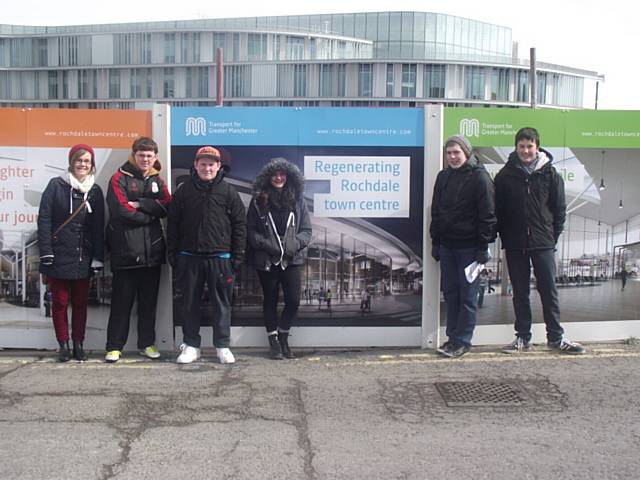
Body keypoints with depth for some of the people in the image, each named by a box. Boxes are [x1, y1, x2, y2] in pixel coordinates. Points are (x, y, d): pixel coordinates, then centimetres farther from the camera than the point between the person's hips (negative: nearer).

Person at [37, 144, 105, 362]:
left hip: (83, 258, 2)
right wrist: (46, 252, -11)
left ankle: (78, 344, 19)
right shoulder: (56, 185, -1)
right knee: (60, 302, 5)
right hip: (59, 256, -2)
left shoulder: (95, 191, 7)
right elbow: (44, 219, -4)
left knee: (80, 303, 8)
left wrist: (98, 257, 2)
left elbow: (99, 227, 7)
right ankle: (63, 344, 17)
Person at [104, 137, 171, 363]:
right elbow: (122, 211, -14)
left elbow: (166, 207, -3)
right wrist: (150, 215, -5)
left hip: (152, 251, 4)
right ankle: (114, 346, 11)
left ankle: (147, 343, 22)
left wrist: (140, 204, -14)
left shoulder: (158, 181, 13)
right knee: (121, 301, 2)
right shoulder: (120, 178, -1)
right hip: (125, 251, -4)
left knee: (149, 301, 11)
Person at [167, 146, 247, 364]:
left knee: (222, 303, 5)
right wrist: (173, 255, 3)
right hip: (189, 257, 1)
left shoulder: (228, 192, 2)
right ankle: (191, 345, 20)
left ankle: (222, 346, 16)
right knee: (189, 303, 8)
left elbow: (240, 225, 3)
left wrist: (237, 256, -2)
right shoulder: (183, 191, 5)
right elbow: (173, 225, 7)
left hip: (220, 258, -1)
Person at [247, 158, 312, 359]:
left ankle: (283, 337, 21)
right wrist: (266, 244, -15)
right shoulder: (258, 201, 2)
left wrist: (294, 244, -13)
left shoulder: (297, 201, 6)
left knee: (293, 300, -2)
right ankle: (274, 341, 22)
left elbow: (306, 231, 5)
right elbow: (251, 230, 0)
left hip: (291, 259, 1)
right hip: (266, 260, -1)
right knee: (270, 300, 8)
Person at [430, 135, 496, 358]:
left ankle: (462, 341, 6)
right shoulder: (443, 177, 12)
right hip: (447, 246, 6)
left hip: (469, 247, -6)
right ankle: (453, 337, 19)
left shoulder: (479, 177, -7)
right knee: (450, 293, 10)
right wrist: (435, 242, 13)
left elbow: (487, 214, -10)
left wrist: (483, 246, -14)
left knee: (467, 296, -1)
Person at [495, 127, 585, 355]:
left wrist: (553, 236, 0)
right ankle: (522, 337, 17)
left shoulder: (550, 174, 2)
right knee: (520, 292, 8)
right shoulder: (506, 175, 2)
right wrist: (505, 237, -1)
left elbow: (560, 209, 5)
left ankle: (556, 337, 15)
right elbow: (498, 210, 4)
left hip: (543, 243, 0)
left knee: (549, 290, 4)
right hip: (515, 244, 1)